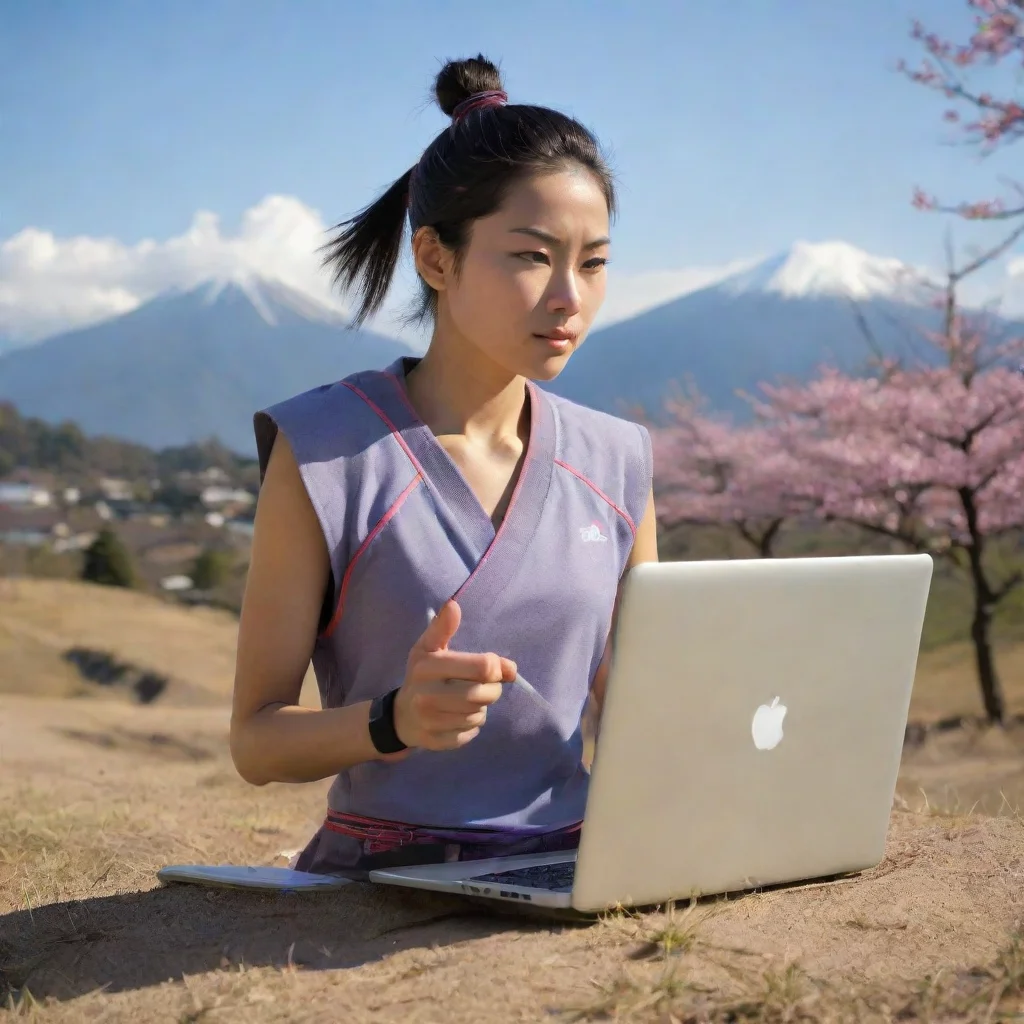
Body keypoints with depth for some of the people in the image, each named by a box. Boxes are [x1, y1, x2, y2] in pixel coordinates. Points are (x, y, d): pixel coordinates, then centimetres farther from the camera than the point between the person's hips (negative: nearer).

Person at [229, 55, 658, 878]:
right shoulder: (323, 453, -5)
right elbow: (256, 740, -3)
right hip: (382, 878, -4)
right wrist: (394, 722, -23)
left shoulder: (615, 465, 9)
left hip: (565, 874, 4)